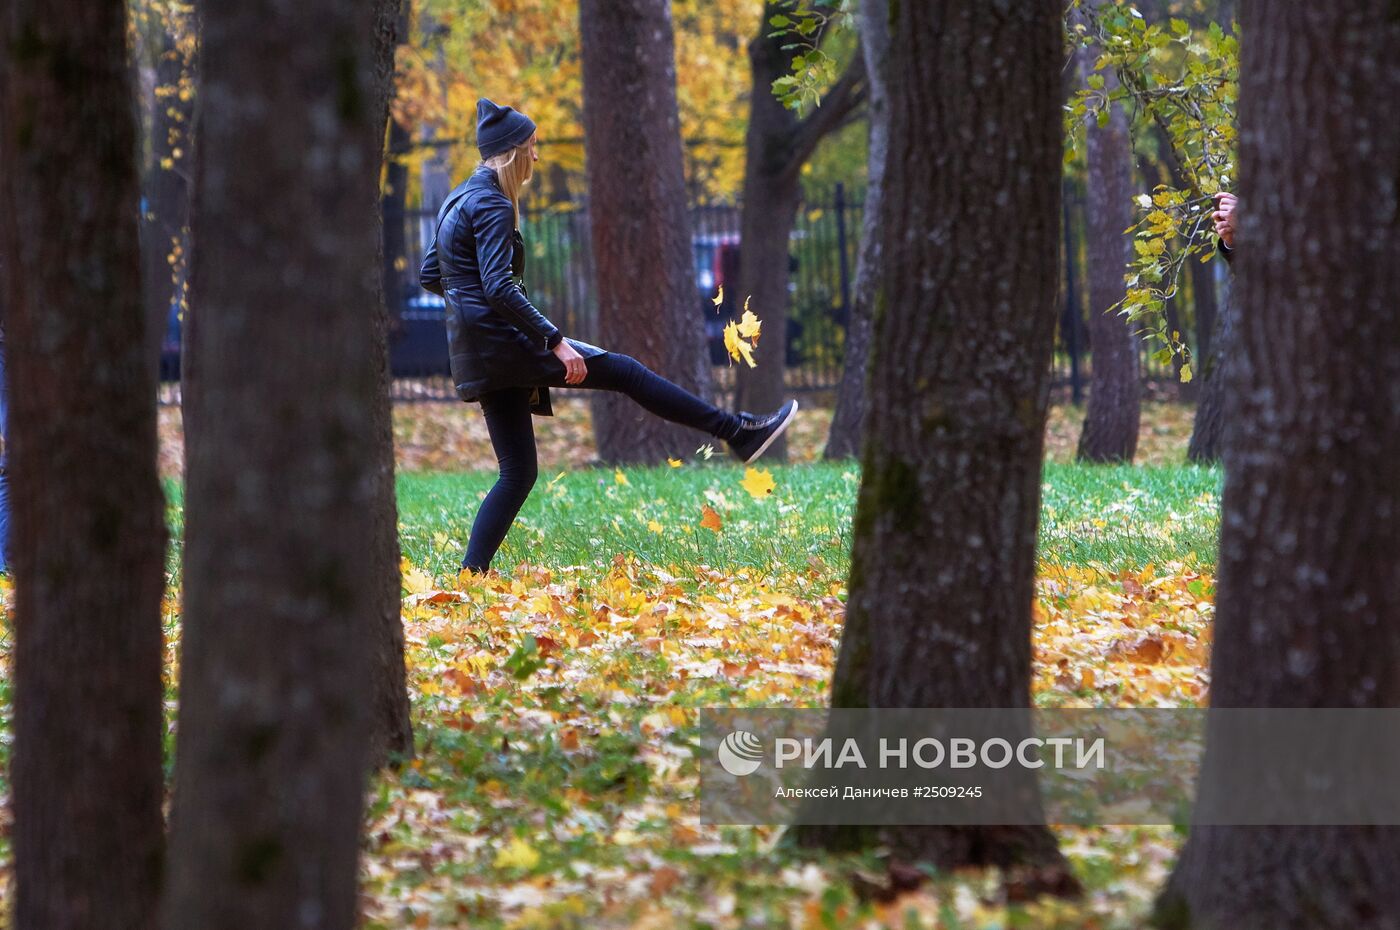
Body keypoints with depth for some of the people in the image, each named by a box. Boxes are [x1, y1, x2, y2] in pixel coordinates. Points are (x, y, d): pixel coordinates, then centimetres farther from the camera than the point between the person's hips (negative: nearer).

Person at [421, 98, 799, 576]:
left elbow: (429, 276, 22)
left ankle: (470, 573, 4)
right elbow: (499, 287, -23)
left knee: (518, 472, 11)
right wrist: (555, 341, -24)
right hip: (504, 340, -10)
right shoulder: (492, 205, -13)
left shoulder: (458, 201, 16)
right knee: (625, 371, -4)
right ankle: (739, 432, -2)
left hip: (475, 353, 10)